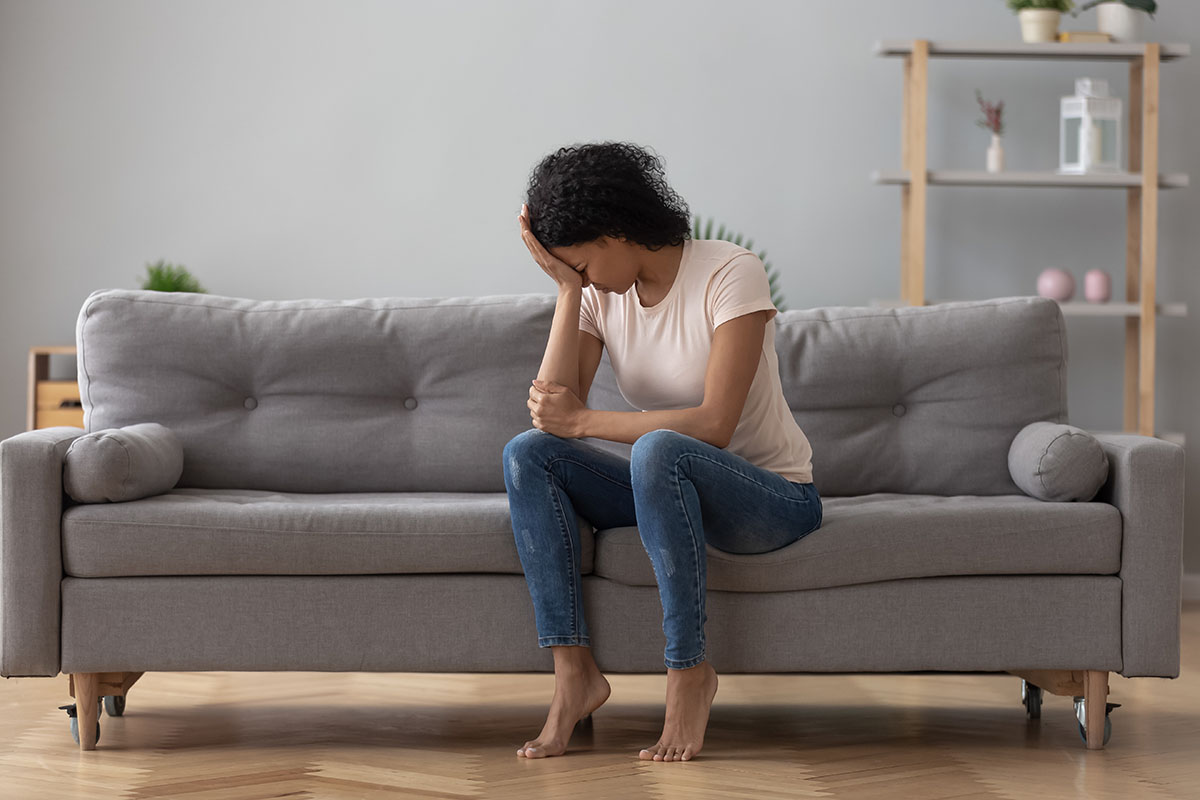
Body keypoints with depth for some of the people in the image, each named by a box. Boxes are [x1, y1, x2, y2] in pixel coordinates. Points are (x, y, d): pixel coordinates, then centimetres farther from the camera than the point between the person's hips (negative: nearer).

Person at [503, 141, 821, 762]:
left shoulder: (730, 273, -16)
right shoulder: (599, 292, 2)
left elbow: (715, 425, -25)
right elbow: (551, 408, -11)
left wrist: (584, 421, -20)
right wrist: (568, 291, -14)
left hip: (775, 496, -6)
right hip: (672, 487, 6)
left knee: (658, 450, -38)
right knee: (527, 454, -17)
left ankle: (689, 671, -25)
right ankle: (574, 674, -22)